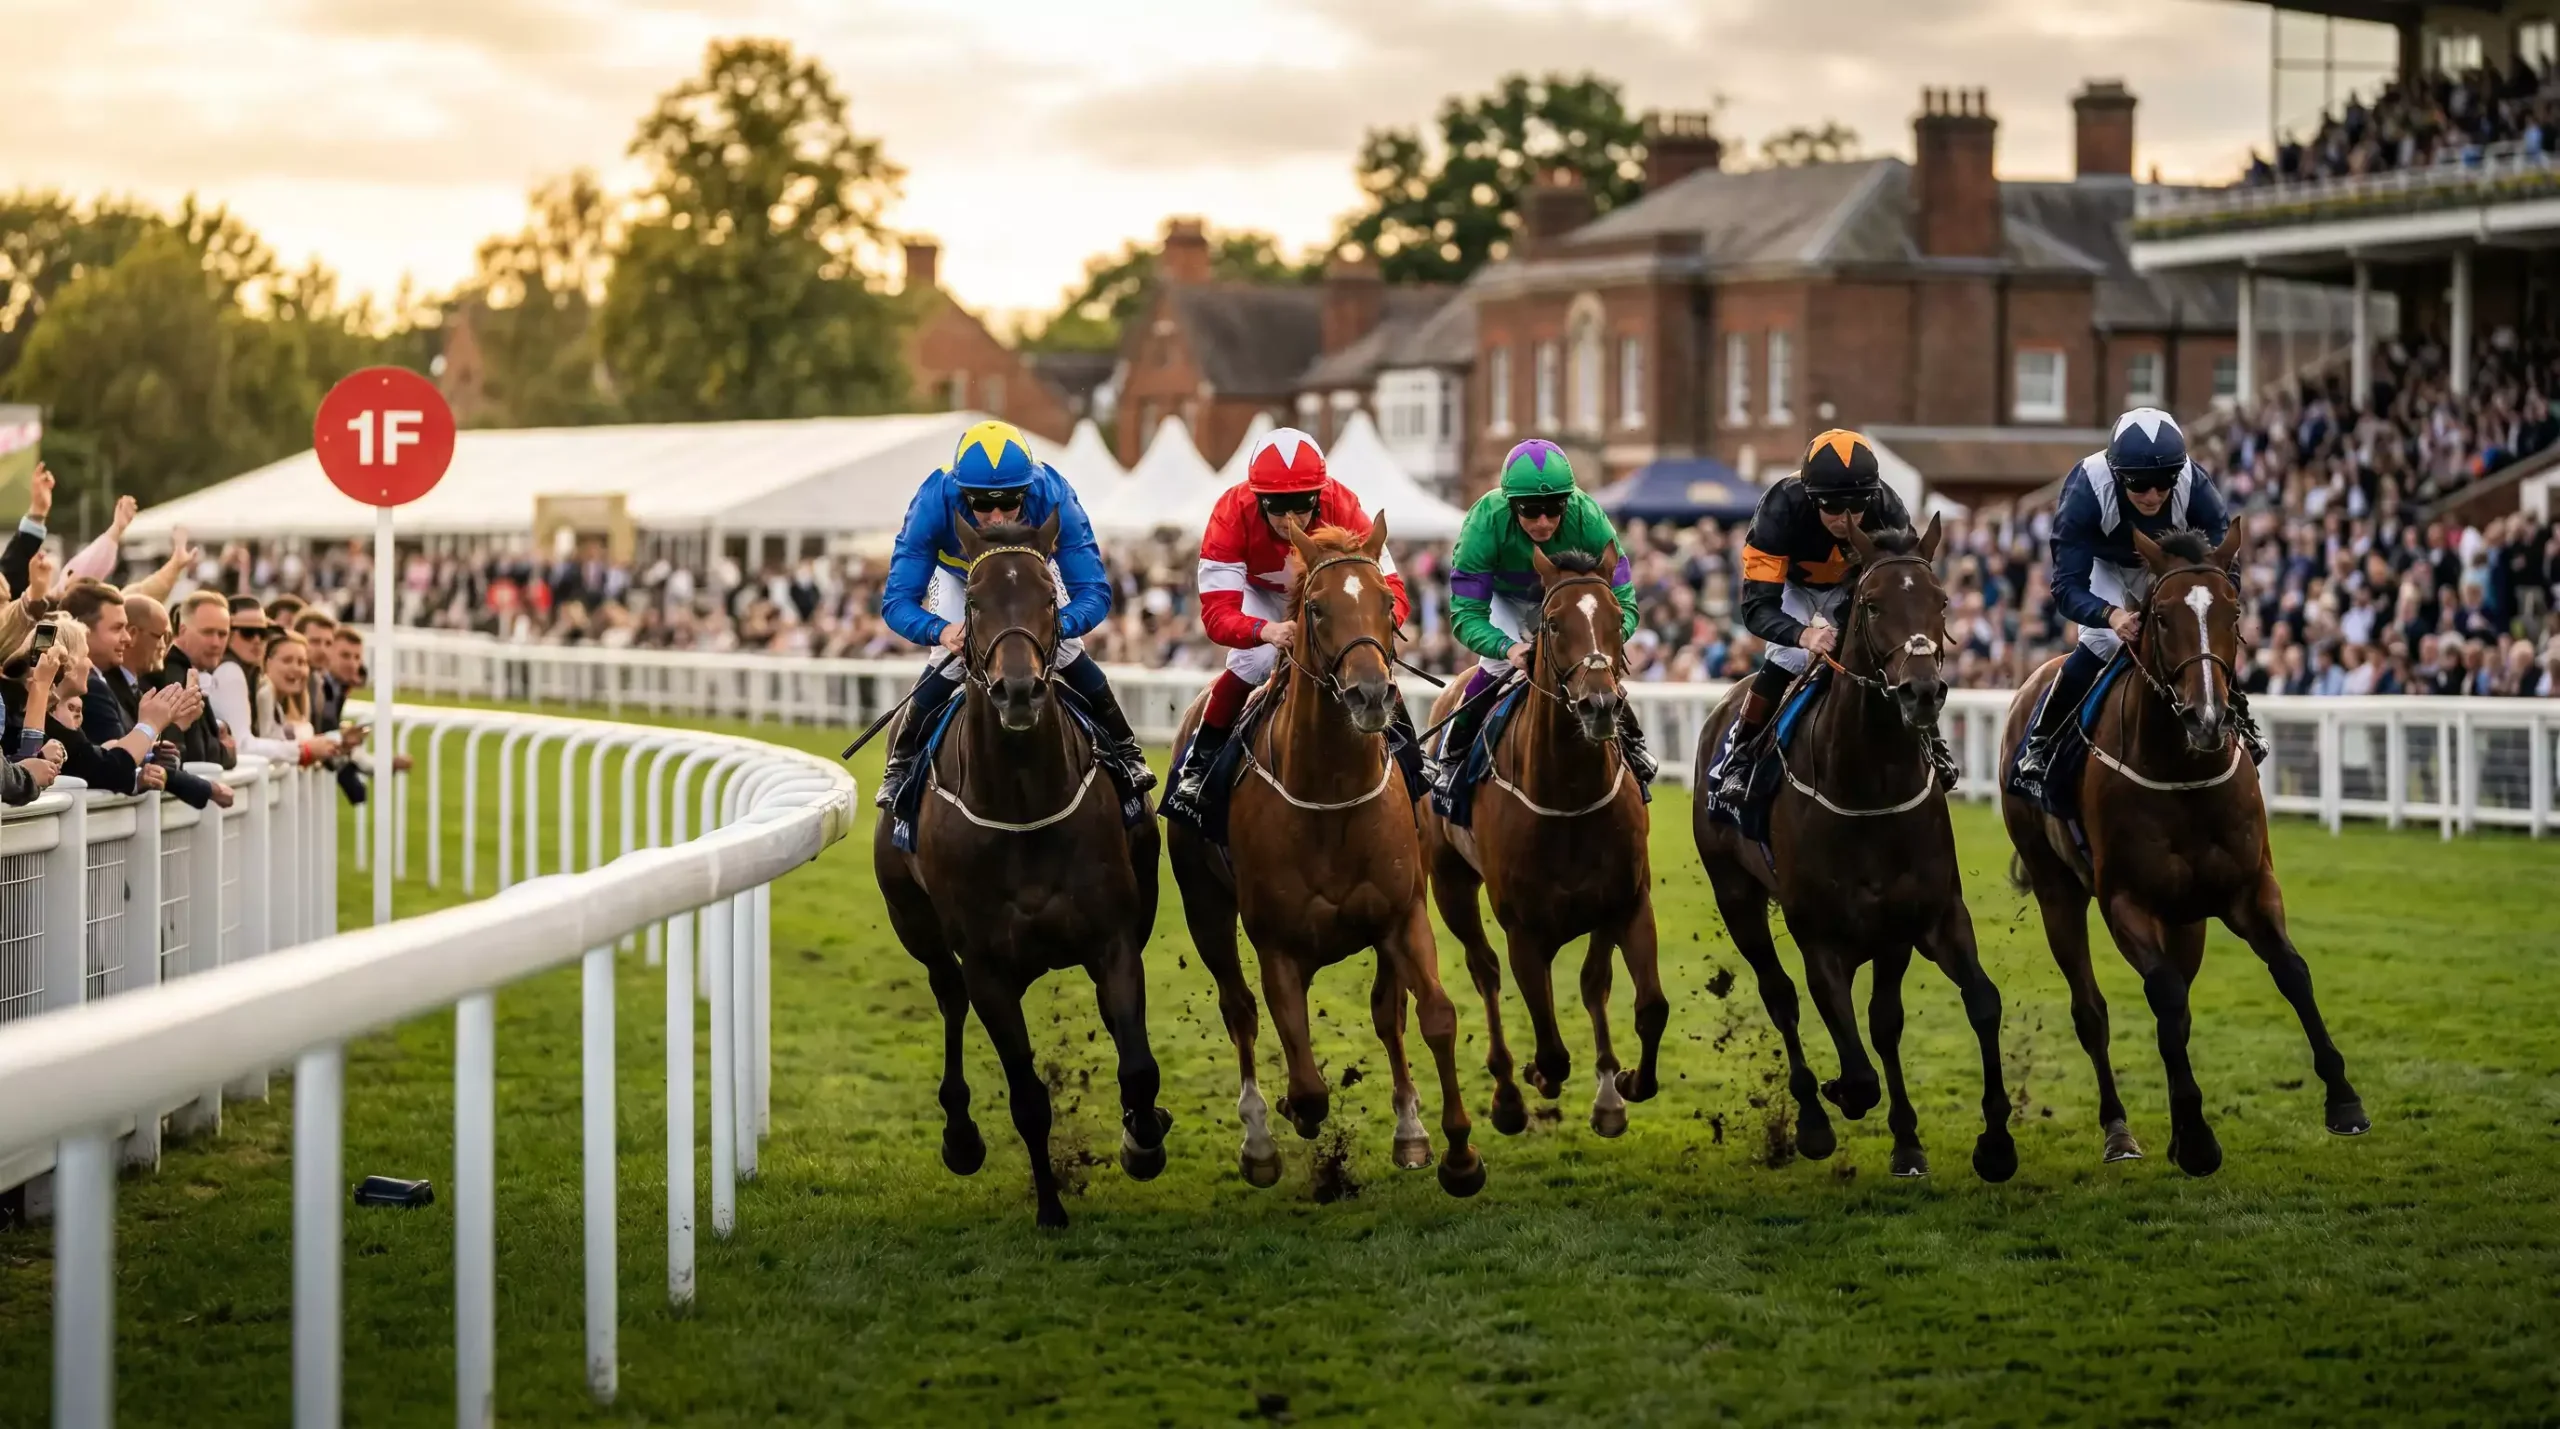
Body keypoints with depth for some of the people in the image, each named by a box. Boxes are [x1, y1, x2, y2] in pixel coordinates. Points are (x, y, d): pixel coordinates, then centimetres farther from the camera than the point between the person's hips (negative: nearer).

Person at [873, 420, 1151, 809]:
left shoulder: (1054, 499, -42)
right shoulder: (934, 502, -44)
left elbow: (1094, 591, -39)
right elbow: (897, 600, -42)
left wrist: (1057, 626, -61)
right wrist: (941, 631, -63)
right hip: (959, 576, -1)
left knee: (1066, 655, -9)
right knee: (948, 663, -15)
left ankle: (1124, 751, 14)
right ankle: (900, 767, 7)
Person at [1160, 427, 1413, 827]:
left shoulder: (1344, 508, -36)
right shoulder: (1232, 514, -38)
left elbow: (1390, 586, -34)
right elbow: (1217, 611, -41)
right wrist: (1267, 631, -63)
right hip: (1263, 597, -1)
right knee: (1251, 665, -25)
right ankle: (1196, 766, -8)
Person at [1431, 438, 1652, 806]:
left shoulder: (1588, 518, -37)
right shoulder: (1485, 523, -40)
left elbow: (1624, 602, -31)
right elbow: (1465, 614, -38)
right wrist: (1508, 648, -58)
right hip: (1502, 596, -1)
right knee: (1499, 664, -22)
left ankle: (1630, 743, 22)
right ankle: (1452, 757, 1)